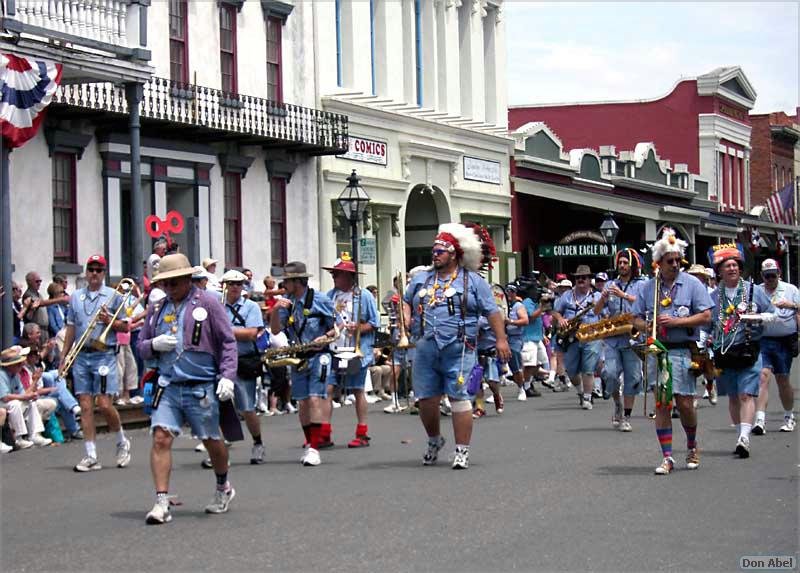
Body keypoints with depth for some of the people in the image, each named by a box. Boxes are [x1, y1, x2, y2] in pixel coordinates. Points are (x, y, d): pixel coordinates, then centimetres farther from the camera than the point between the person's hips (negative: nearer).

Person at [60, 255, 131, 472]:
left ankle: (122, 442, 16)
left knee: (104, 404, -9)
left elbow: (125, 326, 4)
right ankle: (91, 456, 2)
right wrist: (63, 357, 14)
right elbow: (71, 329, 17)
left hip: (104, 355, -4)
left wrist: (109, 321, -14)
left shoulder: (113, 296, 3)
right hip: (81, 356, 4)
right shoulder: (76, 297, 15)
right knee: (85, 406, 0)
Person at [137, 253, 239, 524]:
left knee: (211, 441, 9)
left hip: (201, 387, -3)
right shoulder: (157, 308, 12)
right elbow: (141, 345, 17)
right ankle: (162, 502, -12)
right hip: (168, 387, 3)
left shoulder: (207, 303, -1)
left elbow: (228, 341, -2)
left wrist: (227, 376, -12)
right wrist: (154, 345, -6)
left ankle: (223, 488, 35)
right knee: (161, 438, -12)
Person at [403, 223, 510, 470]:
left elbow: (492, 311, 3)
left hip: (458, 351, -4)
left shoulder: (473, 281, 4)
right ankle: (434, 440, 29)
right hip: (425, 350, 4)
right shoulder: (421, 279, 17)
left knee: (459, 398, -7)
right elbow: (407, 301, 30)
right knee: (426, 399, 5)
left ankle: (462, 450, -2)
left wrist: (501, 339, -3)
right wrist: (406, 316, 8)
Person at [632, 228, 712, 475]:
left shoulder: (692, 284, 3)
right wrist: (646, 327, -10)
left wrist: (675, 321, -12)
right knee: (661, 403, -1)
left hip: (683, 351, -2)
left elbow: (706, 316, -3)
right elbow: (636, 319, 13)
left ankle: (692, 446, 24)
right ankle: (667, 457, 4)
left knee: (685, 403, -3)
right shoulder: (647, 287, 11)